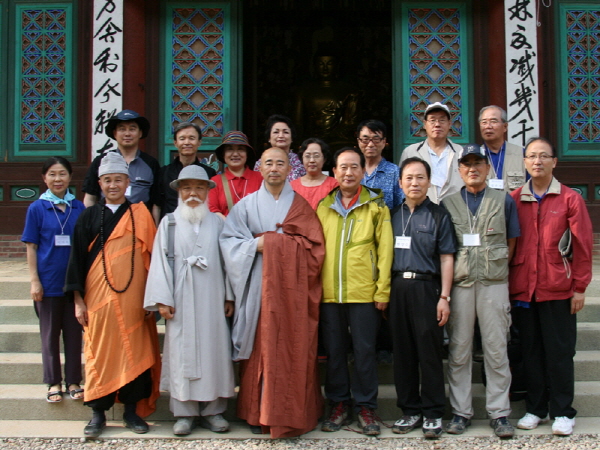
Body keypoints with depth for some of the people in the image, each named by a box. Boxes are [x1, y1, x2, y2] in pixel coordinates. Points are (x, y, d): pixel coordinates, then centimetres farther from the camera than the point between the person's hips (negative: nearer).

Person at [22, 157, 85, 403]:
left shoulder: (79, 208, 1)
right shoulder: (37, 208, -3)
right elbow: (31, 247, -2)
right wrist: (34, 281, -7)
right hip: (48, 281, -1)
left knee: (74, 332, 8)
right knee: (50, 333, 9)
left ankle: (73, 381, 20)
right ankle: (54, 382, 20)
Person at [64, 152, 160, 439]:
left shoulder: (140, 215, 5)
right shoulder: (89, 217, 6)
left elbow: (152, 254, 5)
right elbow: (77, 258, 5)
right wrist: (78, 300, -1)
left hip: (133, 297, 0)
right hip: (99, 296, 0)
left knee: (134, 351, 4)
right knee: (100, 351, 3)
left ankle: (132, 409, 16)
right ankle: (98, 412, 13)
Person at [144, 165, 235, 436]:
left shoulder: (217, 223, 8)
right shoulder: (169, 223, 5)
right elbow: (160, 261, 1)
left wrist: (230, 297, 3)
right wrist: (162, 300, -6)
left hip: (212, 299, 1)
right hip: (181, 301, -1)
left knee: (214, 351, 3)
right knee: (182, 353, 1)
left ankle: (212, 410, 14)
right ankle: (185, 412, 11)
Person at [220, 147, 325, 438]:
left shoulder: (301, 205, 10)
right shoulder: (246, 205, 10)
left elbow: (314, 245, -1)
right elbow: (228, 240, 2)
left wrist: (273, 242, -7)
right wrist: (257, 245, -13)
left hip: (292, 287, 0)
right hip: (259, 286, 0)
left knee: (294, 349, -2)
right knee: (262, 348, 0)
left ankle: (292, 413, 7)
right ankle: (259, 413, 9)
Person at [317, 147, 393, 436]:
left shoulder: (376, 205, 3)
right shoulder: (323, 206, 10)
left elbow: (385, 249, 0)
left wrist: (383, 291, -6)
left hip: (364, 293, -2)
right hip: (328, 293, 3)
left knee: (364, 351, 4)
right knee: (334, 351, 10)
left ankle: (365, 407, 16)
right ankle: (339, 405, 22)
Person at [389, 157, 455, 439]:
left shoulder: (438, 216, 3)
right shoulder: (393, 215, 12)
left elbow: (446, 259, 0)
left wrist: (444, 297, -8)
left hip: (425, 286, -3)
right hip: (397, 287, 3)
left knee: (429, 352, 0)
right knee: (402, 351, 7)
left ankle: (432, 413, 10)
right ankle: (410, 410, 18)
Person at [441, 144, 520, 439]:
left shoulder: (504, 201, 9)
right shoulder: (448, 203, 10)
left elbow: (511, 243, 11)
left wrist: (494, 267, 3)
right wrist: (455, 270, 1)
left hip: (494, 282, -1)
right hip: (460, 283, 1)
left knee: (496, 348, 2)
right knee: (459, 350, 4)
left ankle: (499, 413, 10)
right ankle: (461, 411, 13)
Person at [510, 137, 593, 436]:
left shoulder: (570, 199, -2)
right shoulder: (514, 199, 5)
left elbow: (582, 246, -1)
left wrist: (579, 287, -4)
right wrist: (508, 285, 4)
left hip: (558, 290, -2)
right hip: (522, 289, 3)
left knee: (559, 352, 4)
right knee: (531, 351, 11)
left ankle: (562, 412, 15)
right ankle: (535, 408, 23)